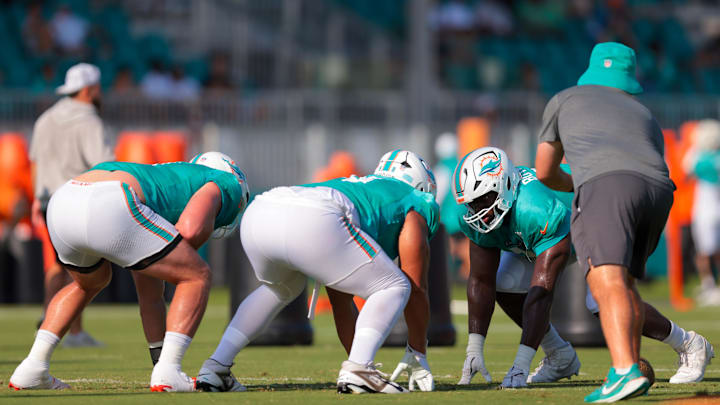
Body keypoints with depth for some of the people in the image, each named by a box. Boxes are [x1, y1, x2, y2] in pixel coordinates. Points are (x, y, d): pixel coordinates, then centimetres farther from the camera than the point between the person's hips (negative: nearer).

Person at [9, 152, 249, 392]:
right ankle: (167, 372, -3)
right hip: (108, 209, -8)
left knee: (92, 282, 38)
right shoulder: (224, 184, 22)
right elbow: (191, 231, -2)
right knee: (197, 278, 10)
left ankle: (33, 366, 27)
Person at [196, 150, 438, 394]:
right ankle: (357, 370, -11)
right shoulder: (420, 204, 27)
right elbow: (416, 289, 24)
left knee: (281, 289, 38)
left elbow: (340, 302, 45)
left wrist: (358, 358, 49)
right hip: (310, 223, -7)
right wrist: (418, 354, 35)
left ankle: (215, 367, 26)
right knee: (393, 289, 10)